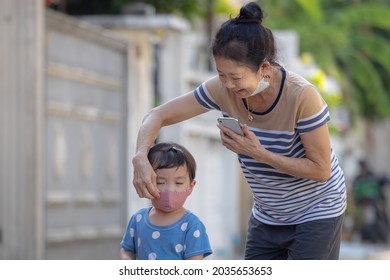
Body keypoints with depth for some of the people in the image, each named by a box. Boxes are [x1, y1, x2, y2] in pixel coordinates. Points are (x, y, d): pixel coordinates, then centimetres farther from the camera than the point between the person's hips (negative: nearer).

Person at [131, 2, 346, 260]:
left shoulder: (302, 96, -28)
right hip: (268, 216, 5)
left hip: (316, 212, -5)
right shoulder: (223, 89, -15)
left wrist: (259, 153, -29)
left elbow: (320, 169, -21)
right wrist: (141, 158, -29)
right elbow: (159, 115, -9)